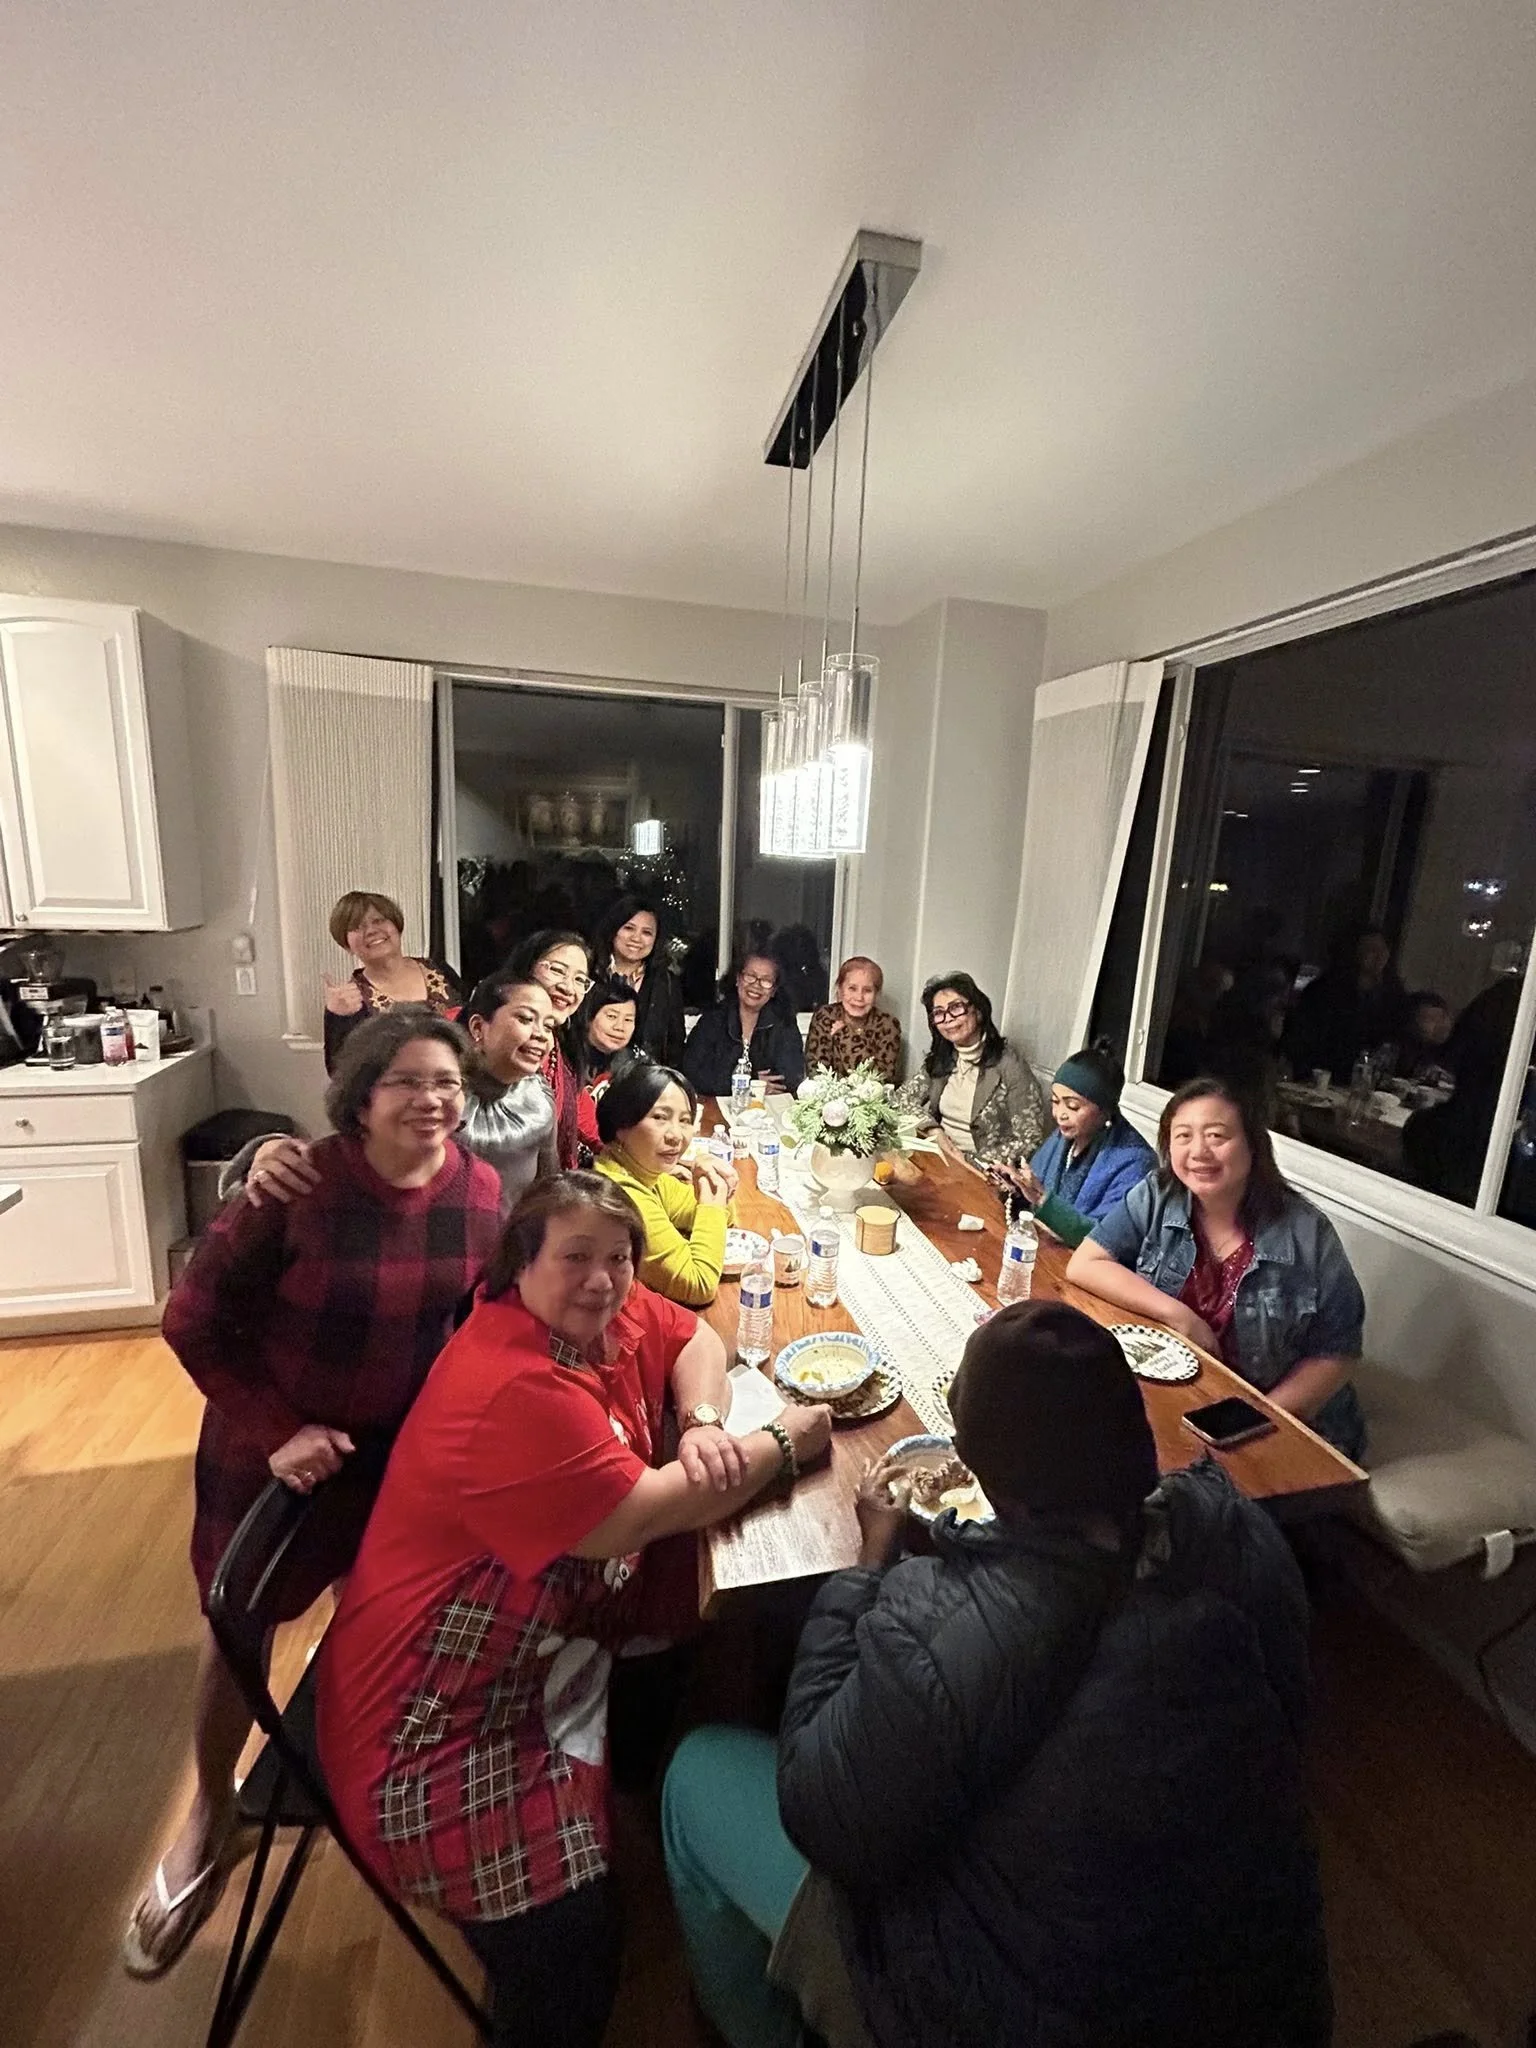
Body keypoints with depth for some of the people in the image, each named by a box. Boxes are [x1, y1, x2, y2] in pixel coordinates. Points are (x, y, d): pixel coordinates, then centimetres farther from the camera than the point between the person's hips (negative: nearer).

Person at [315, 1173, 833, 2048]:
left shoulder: (604, 1312, -6)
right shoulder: (516, 1390, -30)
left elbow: (695, 1340, 7)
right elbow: (647, 1516, -29)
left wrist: (704, 1423, -14)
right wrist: (785, 1443, -18)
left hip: (554, 1638, 8)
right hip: (435, 1711, -8)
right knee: (569, 1938, -12)